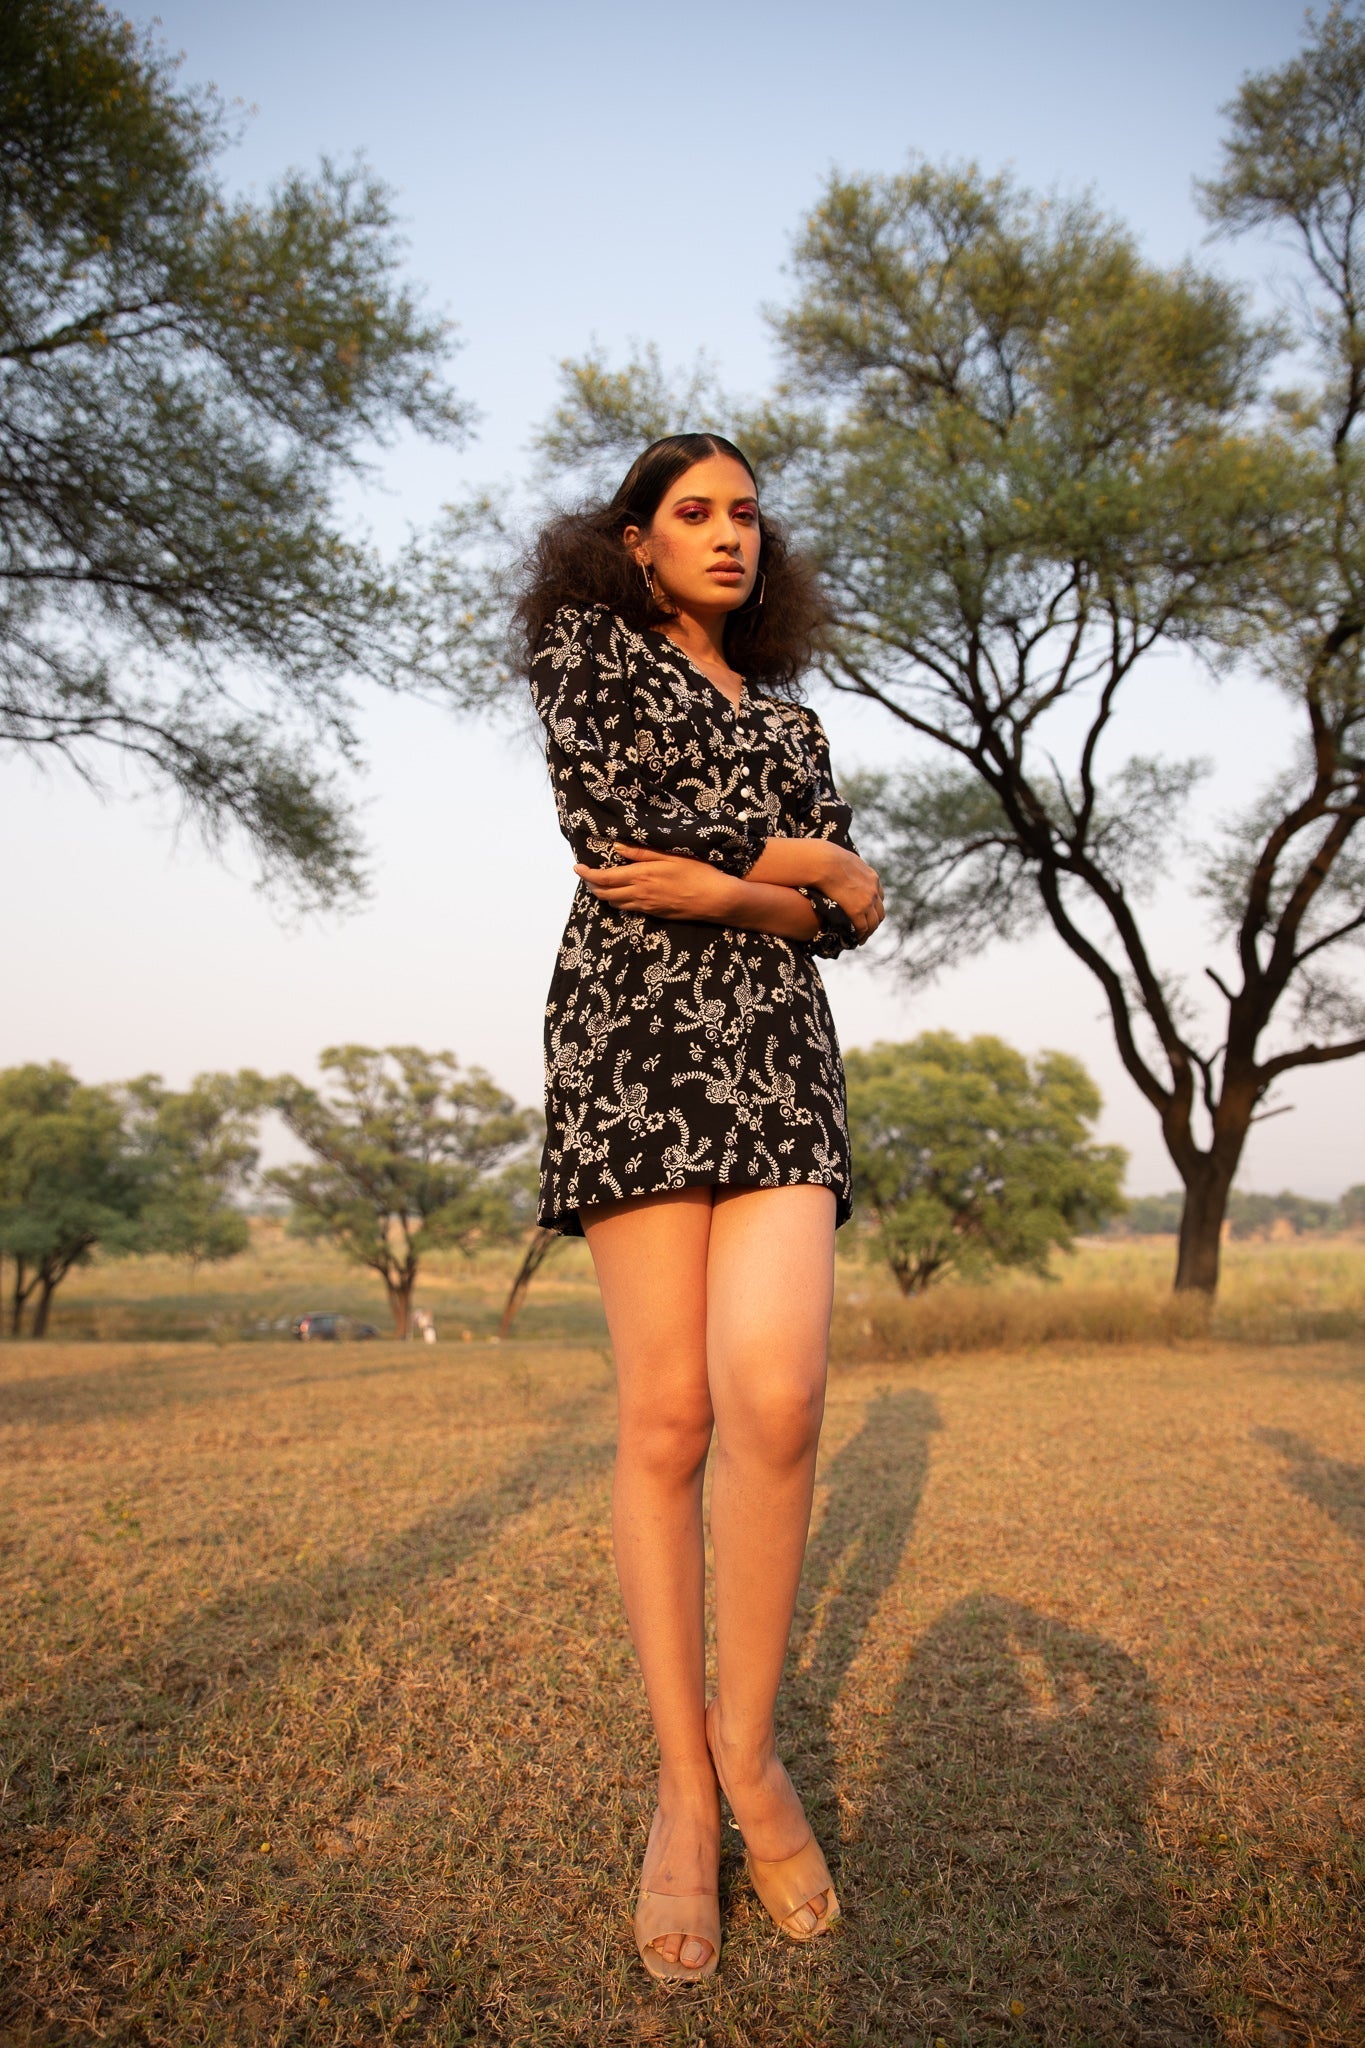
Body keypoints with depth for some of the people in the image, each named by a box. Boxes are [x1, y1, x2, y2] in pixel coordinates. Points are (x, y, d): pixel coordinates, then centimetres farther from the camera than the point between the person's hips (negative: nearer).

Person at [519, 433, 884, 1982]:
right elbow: (609, 815, -6)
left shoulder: (787, 712, 27)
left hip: (780, 1049, 4)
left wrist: (718, 886, -4)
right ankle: (682, 1787, 8)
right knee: (667, 1417, -7)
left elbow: (847, 918, 16)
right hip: (637, 1035, -3)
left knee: (774, 1399, -16)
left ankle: (747, 1742, 6)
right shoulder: (583, 641, 13)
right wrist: (804, 862, 2)